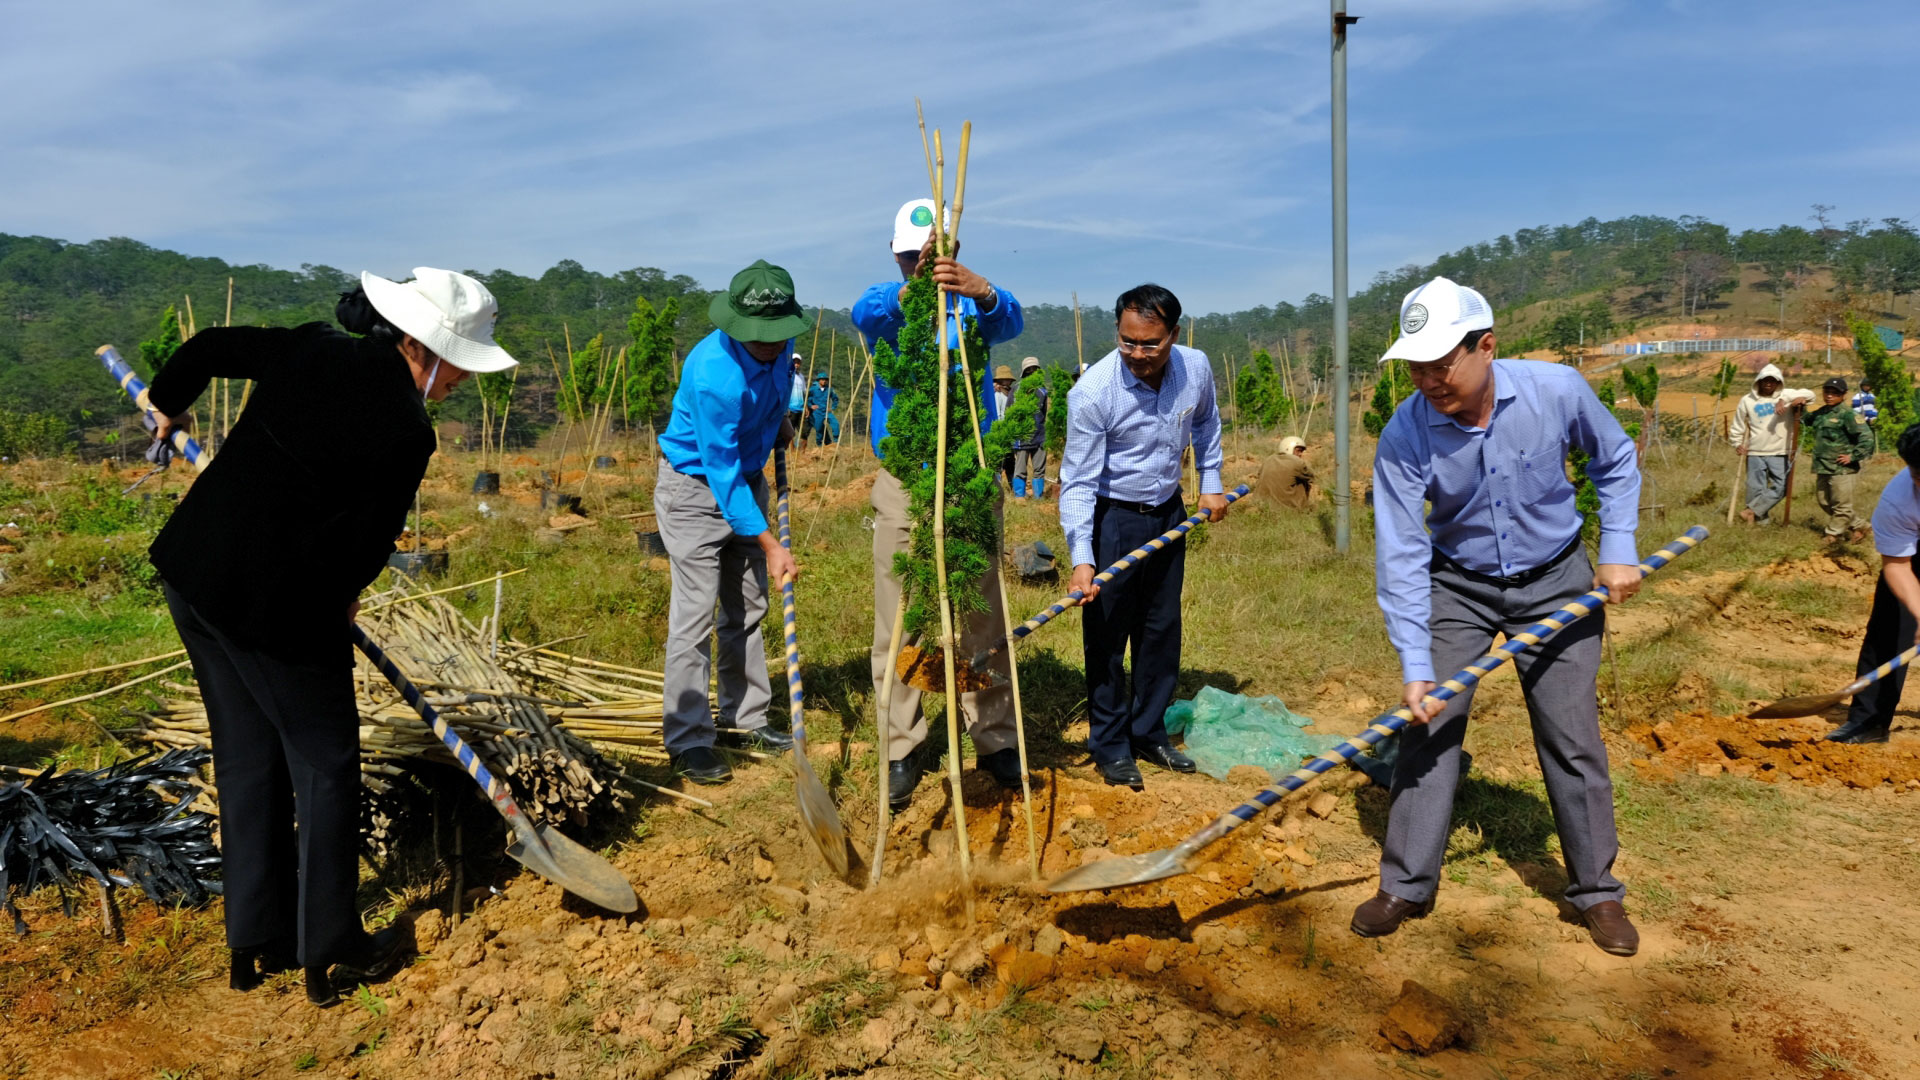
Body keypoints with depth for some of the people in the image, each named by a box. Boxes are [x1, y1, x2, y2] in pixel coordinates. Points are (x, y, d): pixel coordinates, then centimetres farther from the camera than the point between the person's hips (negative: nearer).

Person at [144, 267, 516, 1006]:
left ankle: (253, 945, 28)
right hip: (281, 605, -8)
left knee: (247, 754, 17)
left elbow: (209, 348, 12)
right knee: (325, 763, 9)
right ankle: (331, 953, 18)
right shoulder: (406, 433, -19)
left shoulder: (313, 348, 0)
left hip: (192, 570, 8)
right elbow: (368, 545, -12)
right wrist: (338, 600, 8)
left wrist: (167, 404, 32)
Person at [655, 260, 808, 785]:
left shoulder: (778, 346, -9)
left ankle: (745, 720, 23)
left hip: (748, 479, 8)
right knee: (695, 616, -9)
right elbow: (722, 474, -30)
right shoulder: (714, 375, -32)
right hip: (695, 489, -8)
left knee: (747, 608, 12)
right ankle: (688, 742, -1)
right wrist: (769, 544, -30)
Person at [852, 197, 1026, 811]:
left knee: (984, 617, 7)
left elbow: (1010, 322, -21)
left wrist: (983, 293, -45)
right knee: (897, 622, 1)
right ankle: (901, 751, 12)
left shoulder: (973, 304, 3)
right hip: (902, 482, 0)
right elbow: (864, 314, -23)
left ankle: (995, 739, 20)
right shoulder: (885, 303, 2)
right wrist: (910, 291, -46)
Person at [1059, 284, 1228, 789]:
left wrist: (1211, 482, 13)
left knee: (1162, 630, 13)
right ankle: (1110, 746, 15)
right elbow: (1078, 481, -22)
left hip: (1168, 513, 5)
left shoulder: (1196, 368, -10)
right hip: (1112, 518, -5)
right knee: (1107, 636, 0)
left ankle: (1150, 733, 28)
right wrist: (1081, 557, -30)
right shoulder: (1093, 391, -25)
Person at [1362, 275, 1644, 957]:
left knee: (1572, 737, 3)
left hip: (1557, 582, 1)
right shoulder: (1405, 435, -23)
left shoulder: (1558, 390, -20)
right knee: (1428, 728, -3)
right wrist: (1415, 667, -27)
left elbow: (1615, 464, 2)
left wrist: (1619, 550, -6)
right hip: (1457, 587, 0)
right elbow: (1401, 556, -22)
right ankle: (1405, 885, 11)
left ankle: (1596, 889, 21)